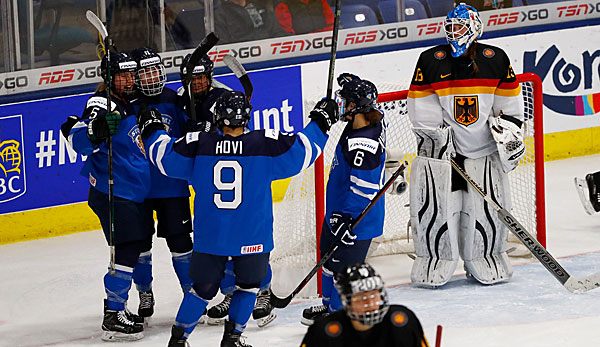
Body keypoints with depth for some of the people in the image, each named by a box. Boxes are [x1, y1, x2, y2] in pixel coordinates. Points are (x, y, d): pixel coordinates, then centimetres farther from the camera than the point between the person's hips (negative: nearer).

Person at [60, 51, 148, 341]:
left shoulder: (126, 105, 14)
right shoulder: (103, 104, -15)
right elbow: (79, 141, -30)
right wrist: (96, 130, -47)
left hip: (131, 194, 10)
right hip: (114, 194, -10)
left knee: (133, 249, 16)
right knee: (127, 251, -12)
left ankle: (115, 307, 28)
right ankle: (113, 318, -9)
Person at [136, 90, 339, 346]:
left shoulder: (197, 146, -7)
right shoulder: (266, 145, -11)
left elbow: (164, 156, 5)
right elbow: (303, 151, -2)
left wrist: (152, 130, 23)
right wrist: (320, 121, 13)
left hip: (209, 237, 2)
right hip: (251, 238, -2)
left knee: (203, 287, 17)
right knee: (248, 284, 20)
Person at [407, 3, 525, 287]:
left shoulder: (495, 60, -3)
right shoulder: (431, 61, -7)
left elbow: (509, 104, 7)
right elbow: (422, 110, -3)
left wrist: (511, 135, 3)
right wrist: (434, 138, -8)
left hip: (484, 147, 1)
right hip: (443, 145, -1)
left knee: (487, 204, 2)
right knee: (437, 203, -6)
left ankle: (485, 261, 18)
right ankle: (435, 262, 7)